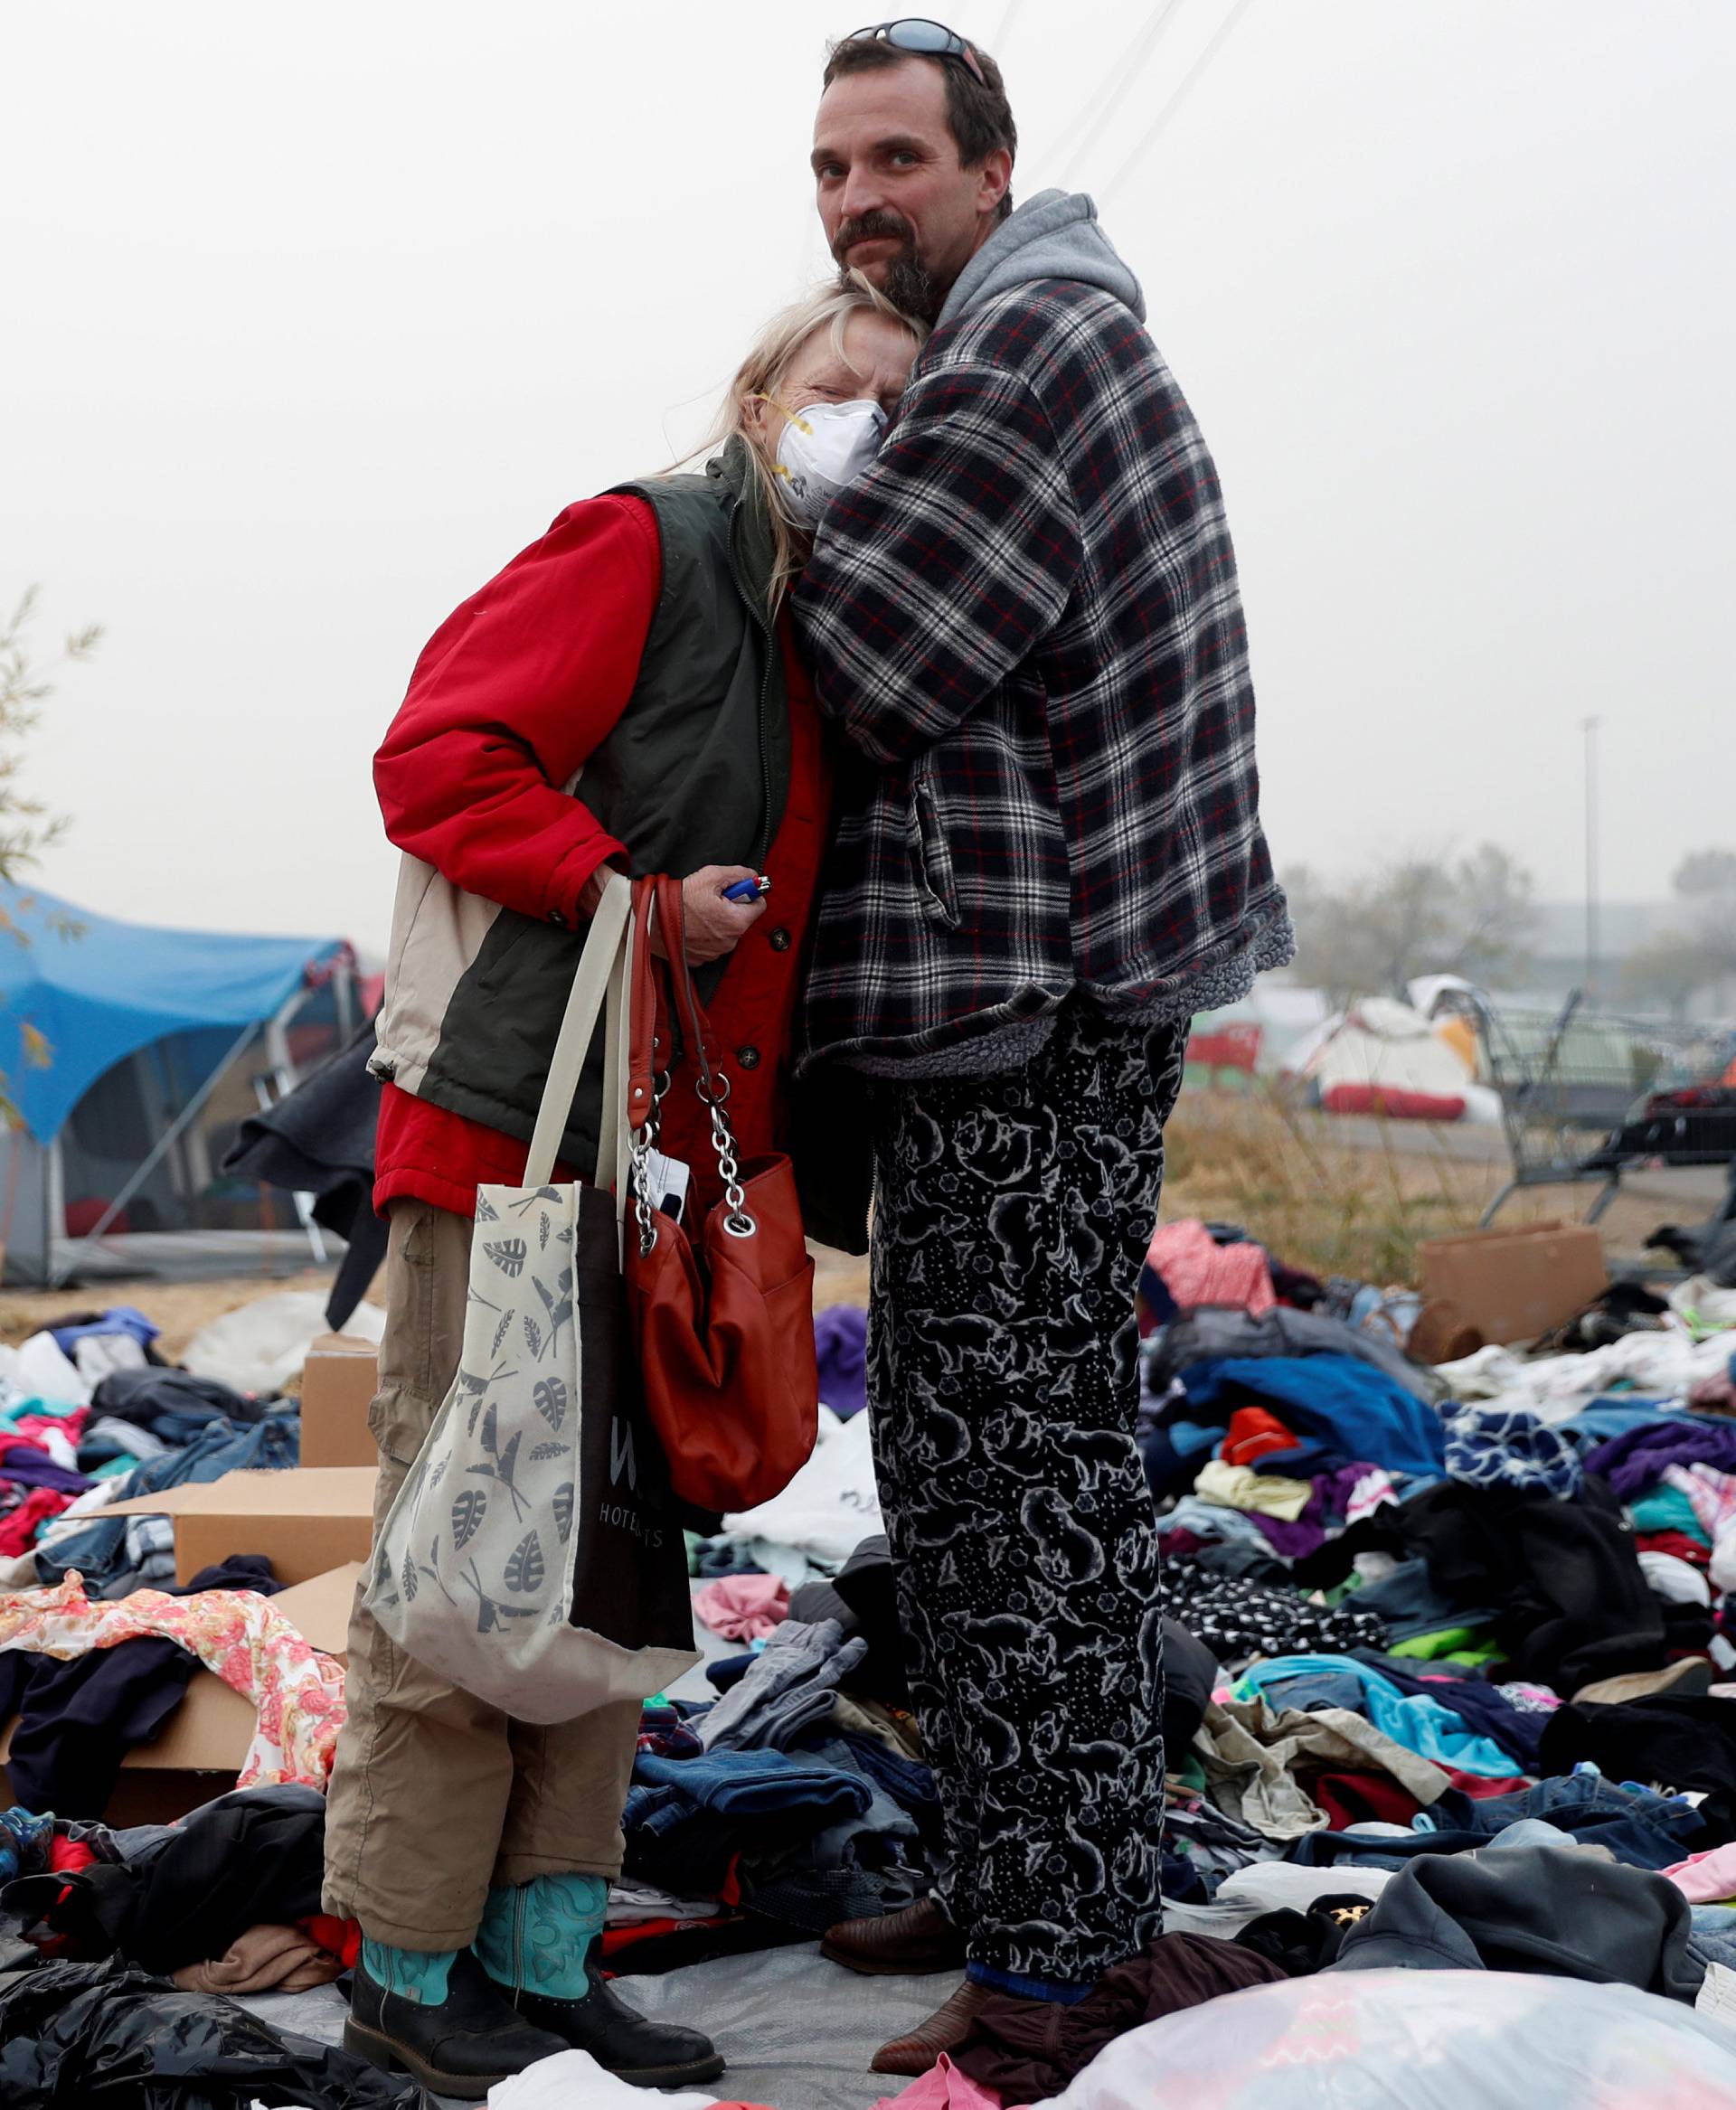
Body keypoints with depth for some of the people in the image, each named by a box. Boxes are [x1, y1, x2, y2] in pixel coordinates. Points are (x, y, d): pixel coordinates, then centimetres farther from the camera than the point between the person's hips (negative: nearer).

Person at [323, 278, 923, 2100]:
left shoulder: (819, 632, 18)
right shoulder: (640, 551, -6)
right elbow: (438, 757, -14)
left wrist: (757, 1139, 13)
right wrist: (636, 896, -18)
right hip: (503, 1132, -9)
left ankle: (543, 1953, 18)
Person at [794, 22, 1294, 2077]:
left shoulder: (1035, 341, -13)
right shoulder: (999, 345, 21)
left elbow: (859, 670, -16)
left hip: (1030, 1008, -11)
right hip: (1011, 1003, 11)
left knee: (1023, 1464, -8)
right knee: (954, 1463, 15)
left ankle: (1061, 1951, -1)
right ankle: (1014, 1873, 25)